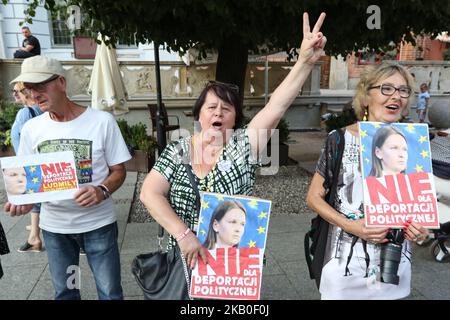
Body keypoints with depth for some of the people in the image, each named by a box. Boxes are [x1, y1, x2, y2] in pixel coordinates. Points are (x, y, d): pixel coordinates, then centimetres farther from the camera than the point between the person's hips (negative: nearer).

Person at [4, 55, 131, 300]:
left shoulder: (102, 121, -13)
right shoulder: (31, 129, -2)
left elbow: (118, 171, -7)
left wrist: (102, 191, -27)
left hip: (97, 223, -3)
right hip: (54, 225, 3)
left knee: (110, 291, 10)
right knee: (64, 291, 21)